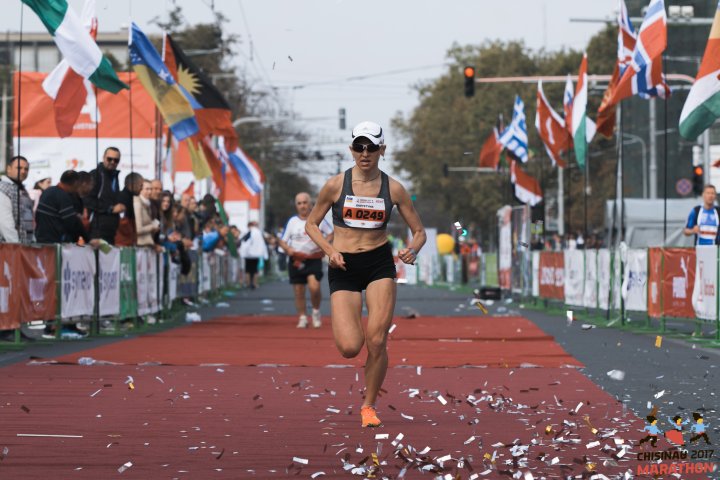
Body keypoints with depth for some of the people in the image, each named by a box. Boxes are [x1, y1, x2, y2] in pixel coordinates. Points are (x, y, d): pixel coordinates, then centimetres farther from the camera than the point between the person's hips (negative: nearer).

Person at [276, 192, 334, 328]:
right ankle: (303, 318, 18)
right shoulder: (292, 221, 3)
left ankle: (316, 312, 4)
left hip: (314, 259, -2)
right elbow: (281, 240, 8)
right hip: (296, 260, 2)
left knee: (314, 287, -21)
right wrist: (288, 249, -14)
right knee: (298, 292, 3)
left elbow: (331, 233, 10)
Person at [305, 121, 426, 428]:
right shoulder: (336, 185, -2)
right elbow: (311, 224, 8)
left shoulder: (393, 189, 1)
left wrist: (413, 249, -14)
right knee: (349, 348, -14)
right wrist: (329, 250, -10)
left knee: (376, 342, -12)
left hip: (379, 264, 1)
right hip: (343, 267, -1)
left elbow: (419, 231, 8)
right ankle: (348, 329, 27)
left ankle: (369, 406, 10)